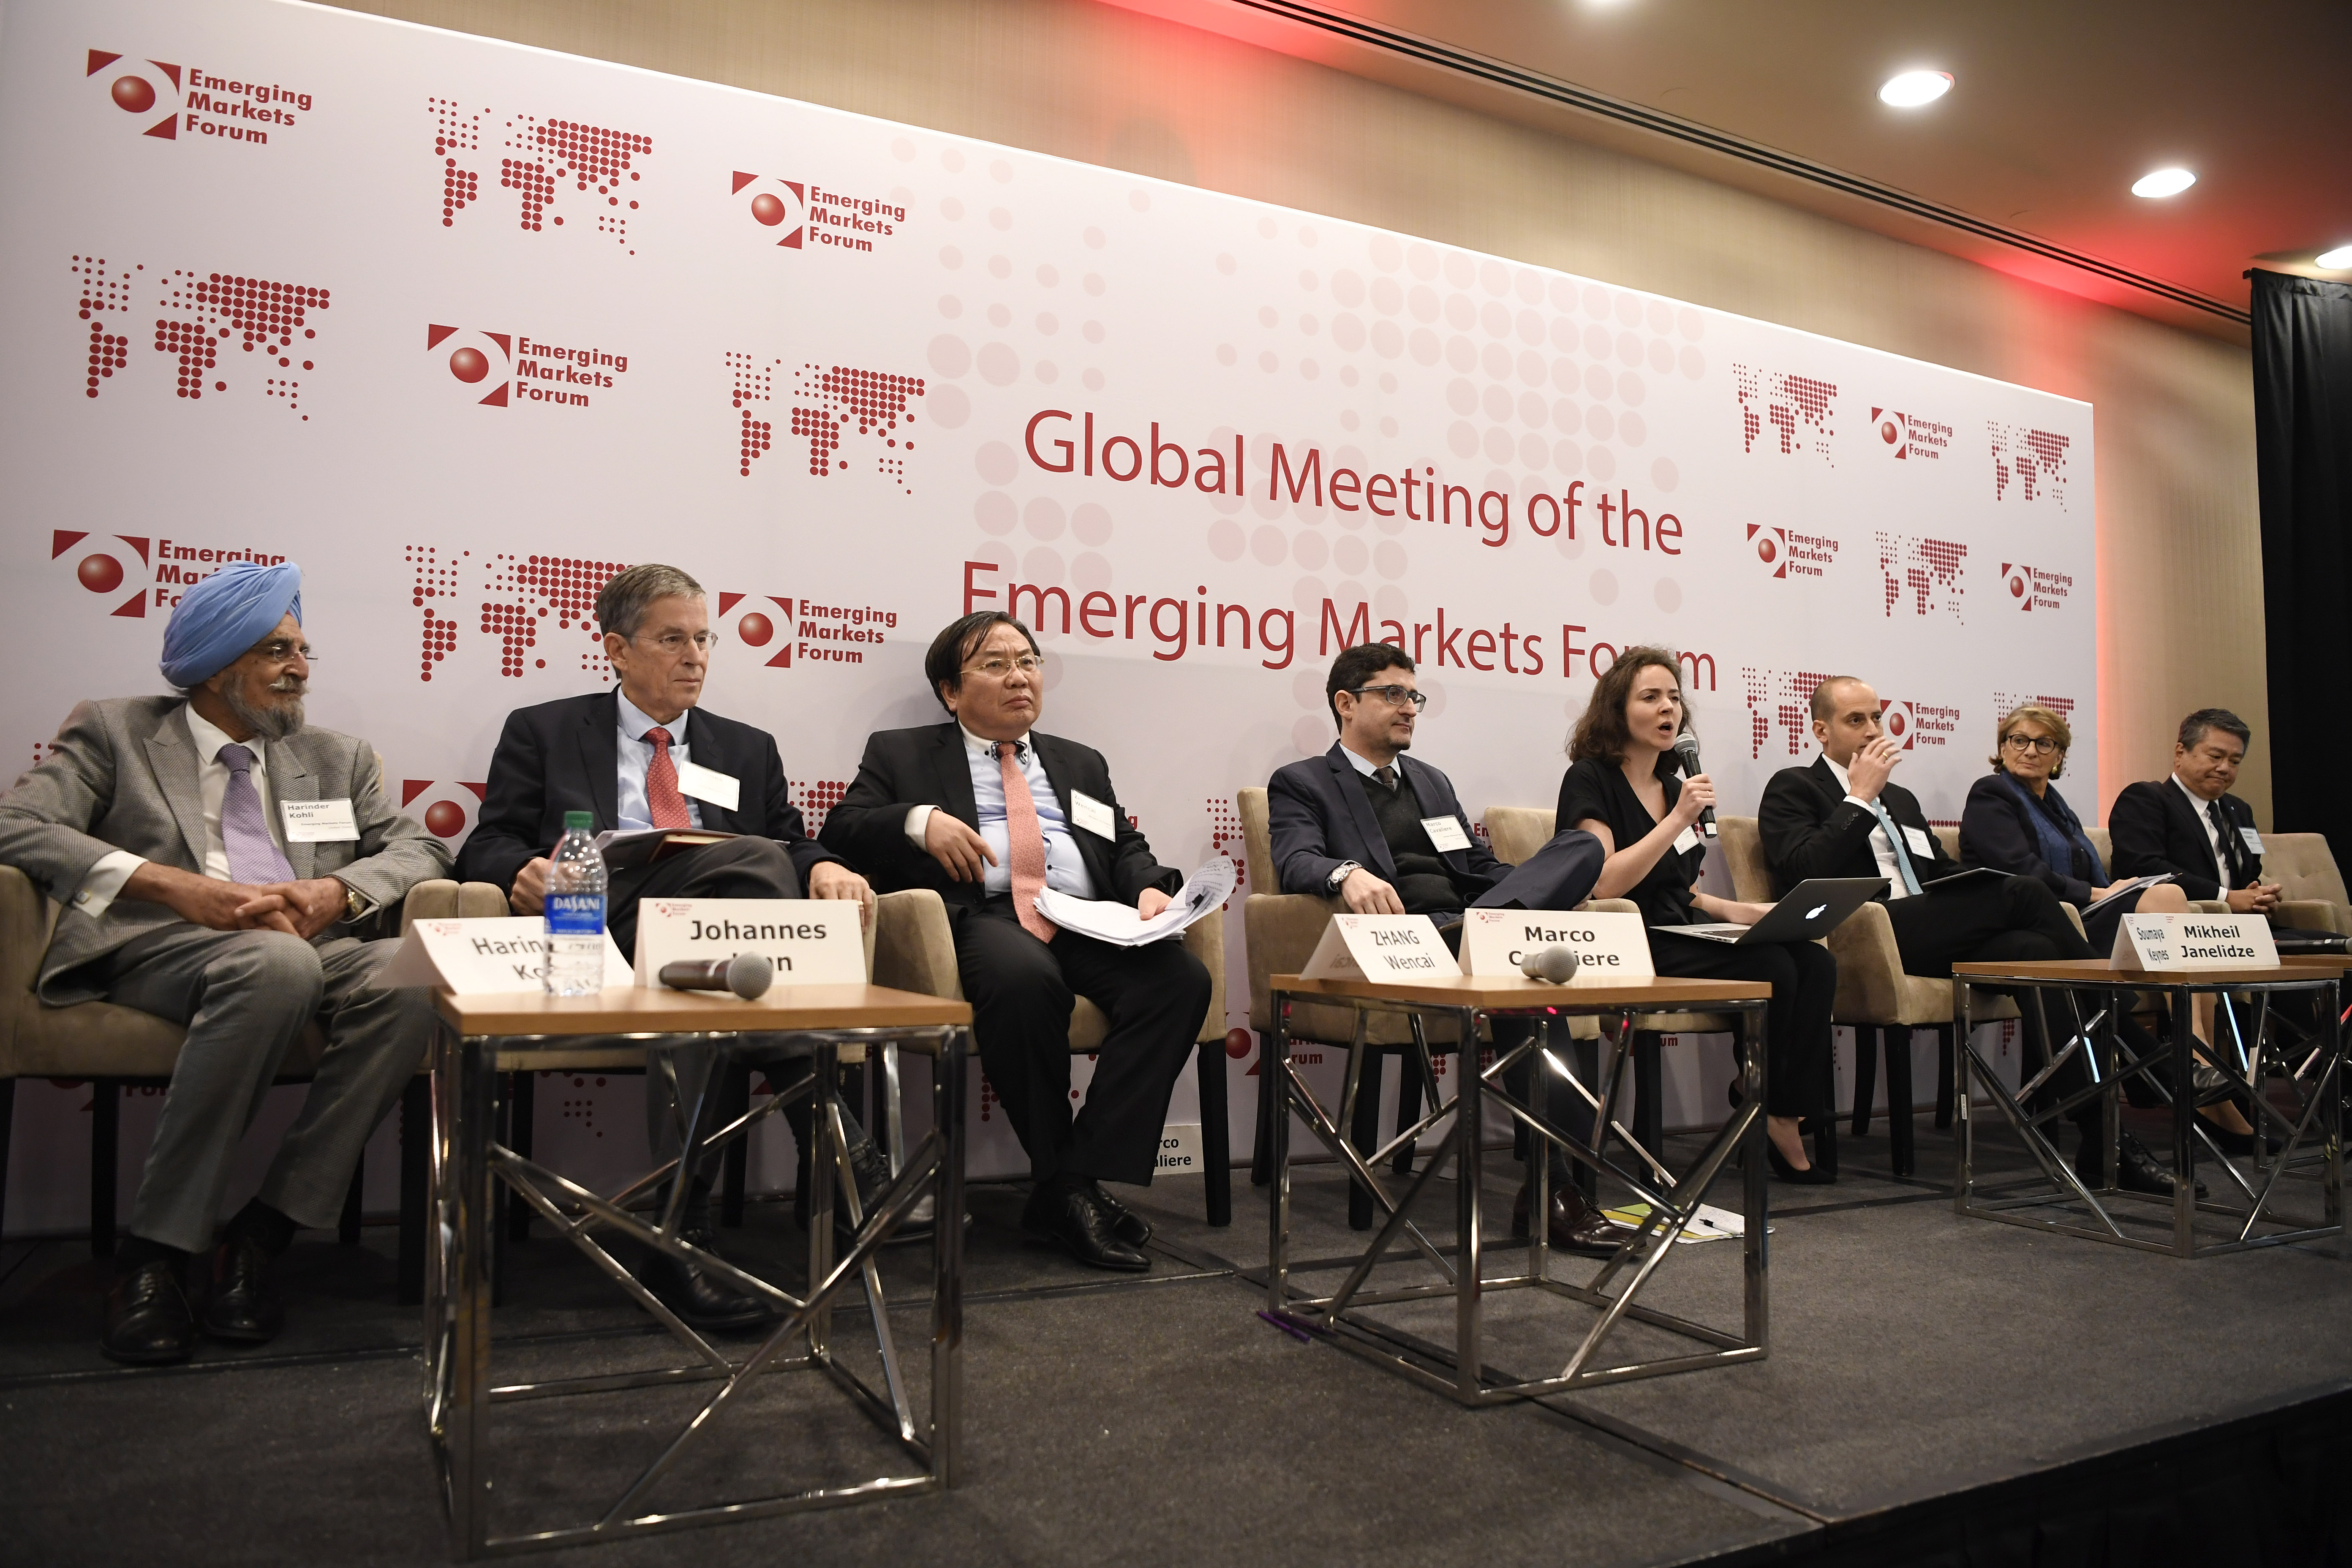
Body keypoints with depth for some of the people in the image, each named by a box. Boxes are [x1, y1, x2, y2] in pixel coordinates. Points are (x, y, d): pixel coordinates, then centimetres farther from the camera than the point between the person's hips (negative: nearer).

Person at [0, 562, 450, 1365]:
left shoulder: (340, 758, 25)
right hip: (163, 950, -3)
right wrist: (174, 885, -15)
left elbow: (419, 848, 15)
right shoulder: (114, 731, 15)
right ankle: (153, 1252, -26)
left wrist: (339, 889, -8)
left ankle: (260, 1235, -22)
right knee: (277, 962, -39)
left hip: (316, 947, 4)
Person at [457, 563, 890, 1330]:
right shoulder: (543, 732, 21)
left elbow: (793, 846, 20)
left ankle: (680, 1229, -35)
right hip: (606, 928, -3)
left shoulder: (748, 749, 29)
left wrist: (823, 868, -6)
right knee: (755, 859, -33)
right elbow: (488, 846, 11)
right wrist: (525, 873, -14)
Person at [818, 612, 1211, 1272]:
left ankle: (1081, 1177, -23)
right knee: (1024, 977, -40)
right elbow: (841, 831, 8)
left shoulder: (1081, 763, 31)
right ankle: (1060, 1181, -21)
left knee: (1181, 977, -27)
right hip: (981, 918, -4)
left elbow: (1128, 849, 24)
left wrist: (1149, 890, 1)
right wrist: (918, 819, -11)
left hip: (1088, 923, 4)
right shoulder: (899, 753, 20)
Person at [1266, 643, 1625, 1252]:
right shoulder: (1301, 783, 11)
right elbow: (1296, 860, -9)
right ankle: (1552, 1184, -30)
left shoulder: (1433, 782, 32)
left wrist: (1556, 892, 7)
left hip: (1463, 924, 6)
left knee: (1583, 843, -17)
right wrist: (1347, 874, -33)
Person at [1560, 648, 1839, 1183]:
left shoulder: (1674, 786, 18)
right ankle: (1775, 1120, -6)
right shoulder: (1590, 779, -4)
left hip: (1682, 940, 7)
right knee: (1771, 967, -25)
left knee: (1815, 961, -16)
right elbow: (1603, 885, -18)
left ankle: (1791, 1117, -14)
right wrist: (1679, 819, -19)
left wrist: (1735, 910, 4)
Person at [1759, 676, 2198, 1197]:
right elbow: (1801, 872, -8)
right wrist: (1859, 797, -5)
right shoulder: (1793, 789, 10)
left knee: (2031, 950, -26)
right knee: (2026, 893, -25)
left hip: (1928, 939, 7)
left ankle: (2100, 1138, -29)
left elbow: (1947, 874, 27)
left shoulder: (1901, 799, 34)